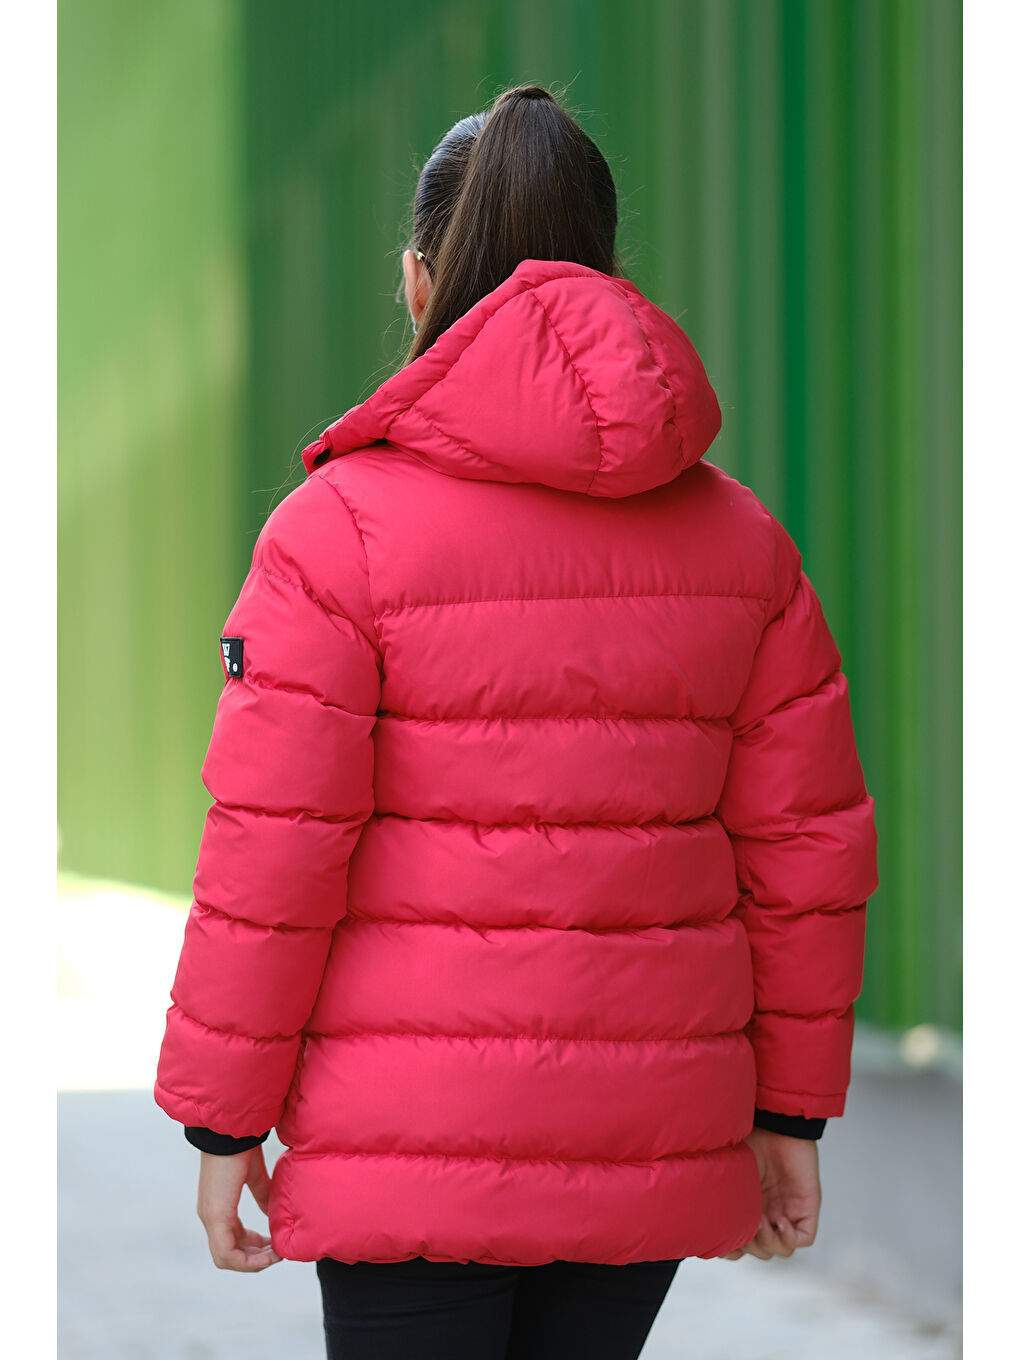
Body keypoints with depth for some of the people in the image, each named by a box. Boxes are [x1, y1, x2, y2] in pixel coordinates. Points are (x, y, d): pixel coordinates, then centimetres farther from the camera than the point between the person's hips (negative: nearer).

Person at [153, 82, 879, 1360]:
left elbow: (271, 849, -10)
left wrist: (223, 1115, -2)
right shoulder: (740, 537, 5)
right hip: (655, 1149, 4)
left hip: (410, 1149, -4)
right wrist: (790, 1108, 15)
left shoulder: (341, 526, -8)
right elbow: (808, 842, 6)